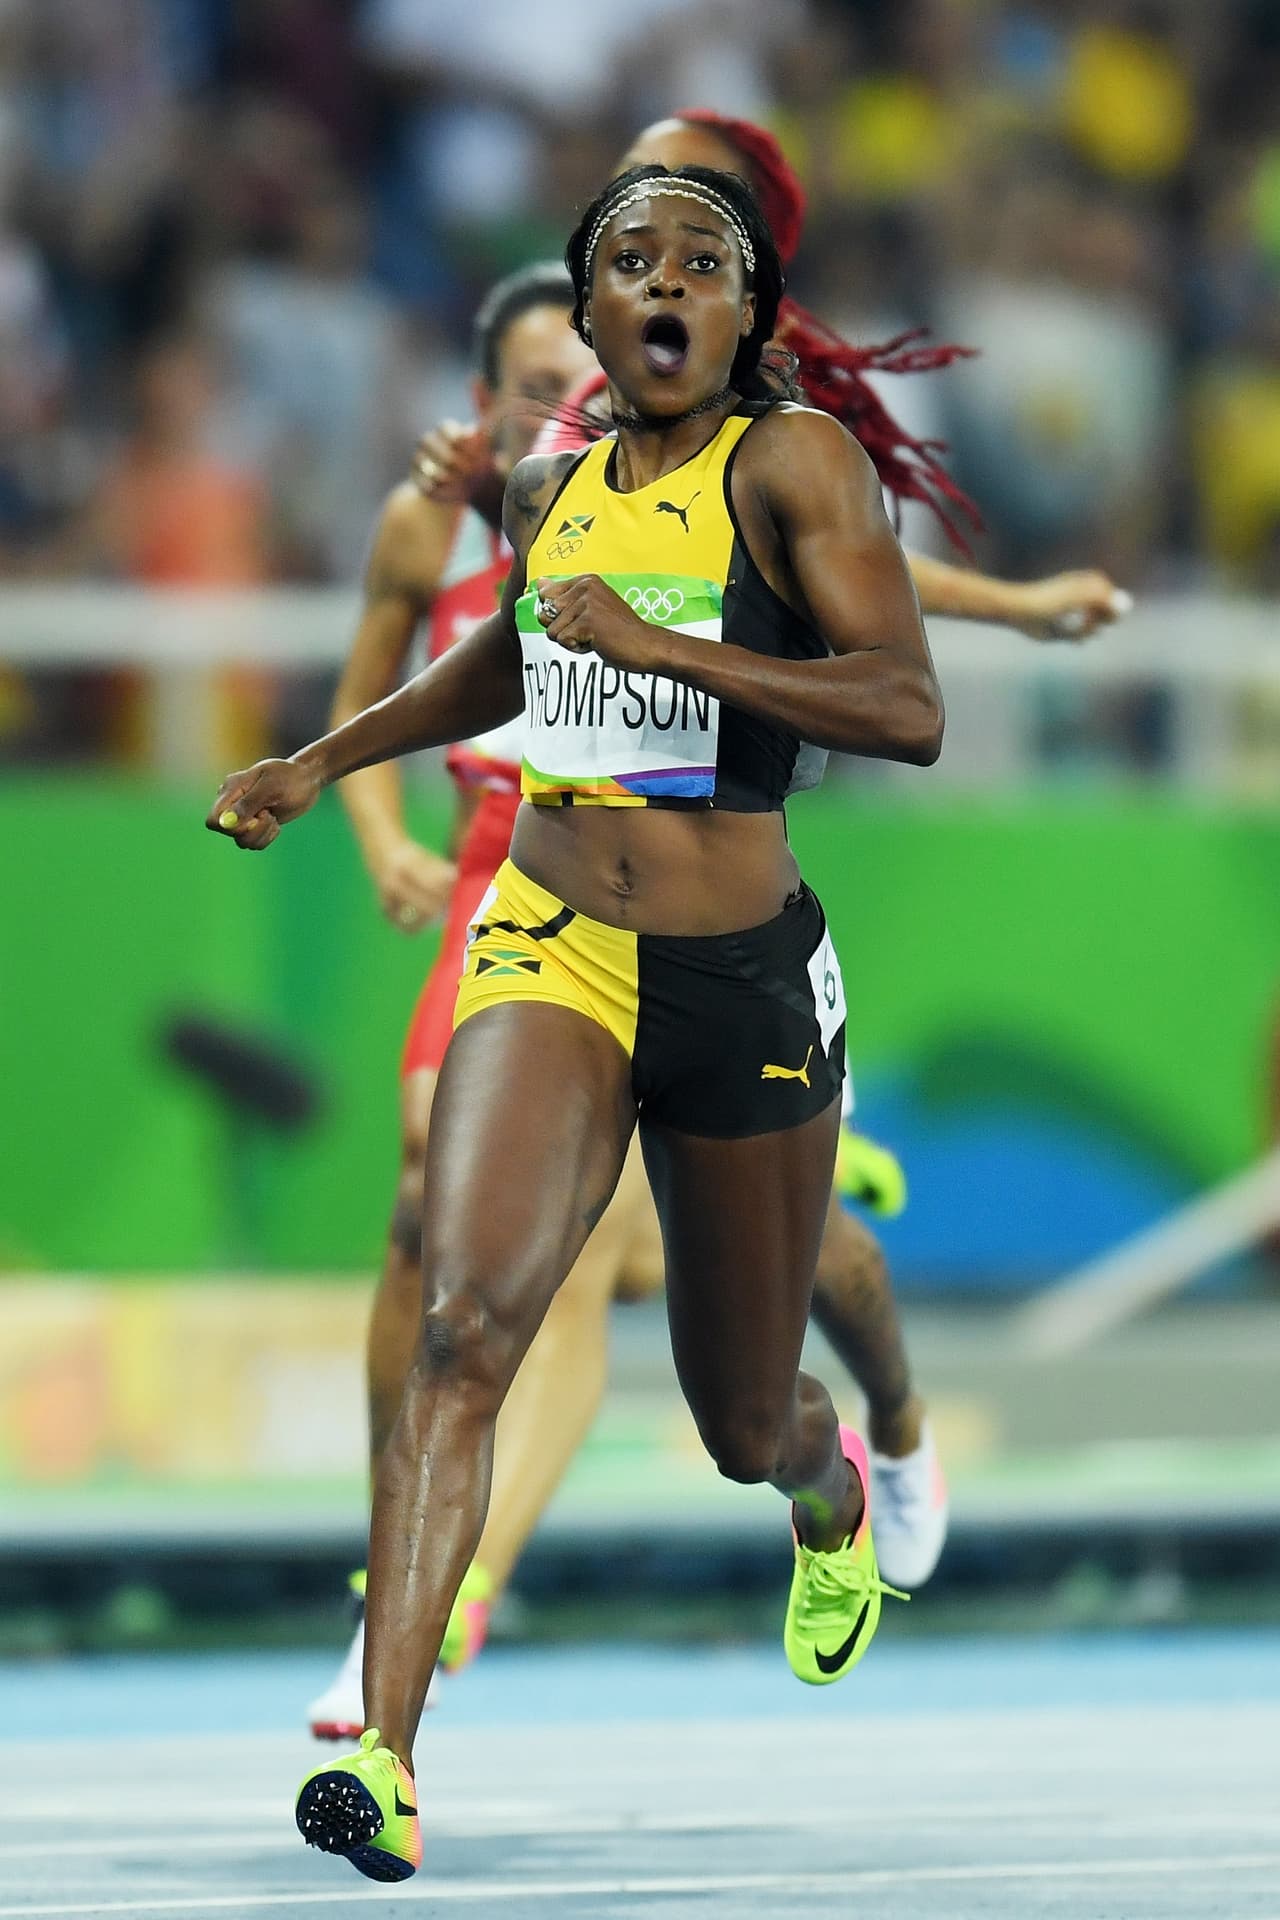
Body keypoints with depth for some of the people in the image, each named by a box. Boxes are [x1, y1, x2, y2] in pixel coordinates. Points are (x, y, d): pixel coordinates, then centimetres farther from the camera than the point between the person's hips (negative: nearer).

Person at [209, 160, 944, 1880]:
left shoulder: (791, 460, -8)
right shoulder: (550, 490, 8)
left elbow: (910, 709, -20)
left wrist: (663, 646, -27)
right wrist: (322, 764, 31)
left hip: (744, 980, -2)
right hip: (548, 952, 2)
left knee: (746, 1425, 15)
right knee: (466, 1323, -24)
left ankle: (832, 1498, 55)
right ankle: (383, 1754, -30)